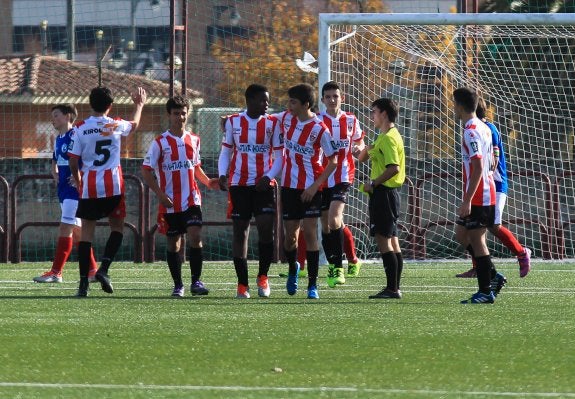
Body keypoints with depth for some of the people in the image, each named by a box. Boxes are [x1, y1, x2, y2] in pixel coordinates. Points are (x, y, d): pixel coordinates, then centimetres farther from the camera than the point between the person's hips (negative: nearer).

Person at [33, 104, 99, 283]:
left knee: (65, 228, -12)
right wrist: (56, 176, 13)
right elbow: (54, 163, 32)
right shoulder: (58, 139, 16)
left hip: (75, 189, -10)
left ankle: (56, 272, -14)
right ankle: (93, 270, 16)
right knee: (76, 231, 11)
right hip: (64, 191, 10)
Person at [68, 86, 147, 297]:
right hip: (113, 187, 0)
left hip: (89, 187, 0)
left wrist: (78, 182, 16)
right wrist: (139, 105, 43)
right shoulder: (116, 125, 0)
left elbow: (73, 162, -2)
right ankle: (104, 268, -4)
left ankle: (83, 282, 0)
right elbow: (134, 125, 24)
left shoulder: (80, 129, -4)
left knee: (87, 233, 4)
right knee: (117, 227, 16)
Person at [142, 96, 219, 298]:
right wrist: (160, 194, -13)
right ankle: (178, 285, 14)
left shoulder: (194, 140, 10)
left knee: (195, 237, -13)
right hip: (170, 203, -2)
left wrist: (207, 181, 4)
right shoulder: (160, 143, -3)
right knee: (173, 243, 4)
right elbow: (146, 171, -4)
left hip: (192, 200, 2)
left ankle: (196, 281, -9)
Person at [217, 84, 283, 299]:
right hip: (239, 185, 1)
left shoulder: (272, 123, 3)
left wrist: (268, 177, -13)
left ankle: (263, 276, 4)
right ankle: (242, 284, 8)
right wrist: (222, 174, -7)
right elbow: (225, 152, 10)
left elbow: (279, 157, 4)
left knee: (266, 228, -15)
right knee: (240, 232, 2)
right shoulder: (233, 122, 5)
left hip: (264, 185, -1)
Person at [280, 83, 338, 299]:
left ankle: (312, 285, -4)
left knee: (310, 233, -8)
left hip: (310, 188, -5)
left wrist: (315, 186, -17)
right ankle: (292, 270, 36)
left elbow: (333, 162, -10)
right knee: (290, 235, 7)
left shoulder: (319, 129, -15)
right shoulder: (287, 118, 1)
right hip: (289, 186, 5)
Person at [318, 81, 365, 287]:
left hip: (343, 177, -1)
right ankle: (333, 267, 18)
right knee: (326, 225, 6)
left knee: (334, 220, -18)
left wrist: (359, 148, -4)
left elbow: (360, 142, 20)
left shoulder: (350, 120, 5)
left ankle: (337, 268, -12)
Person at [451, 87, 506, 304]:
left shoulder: (471, 131, -17)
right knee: (462, 235, 17)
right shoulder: (483, 128, 14)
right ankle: (493, 276, 15)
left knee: (476, 241, -4)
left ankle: (486, 292, 0)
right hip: (486, 194, 10)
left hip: (477, 197, -10)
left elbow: (478, 167, -23)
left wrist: (467, 201, -23)